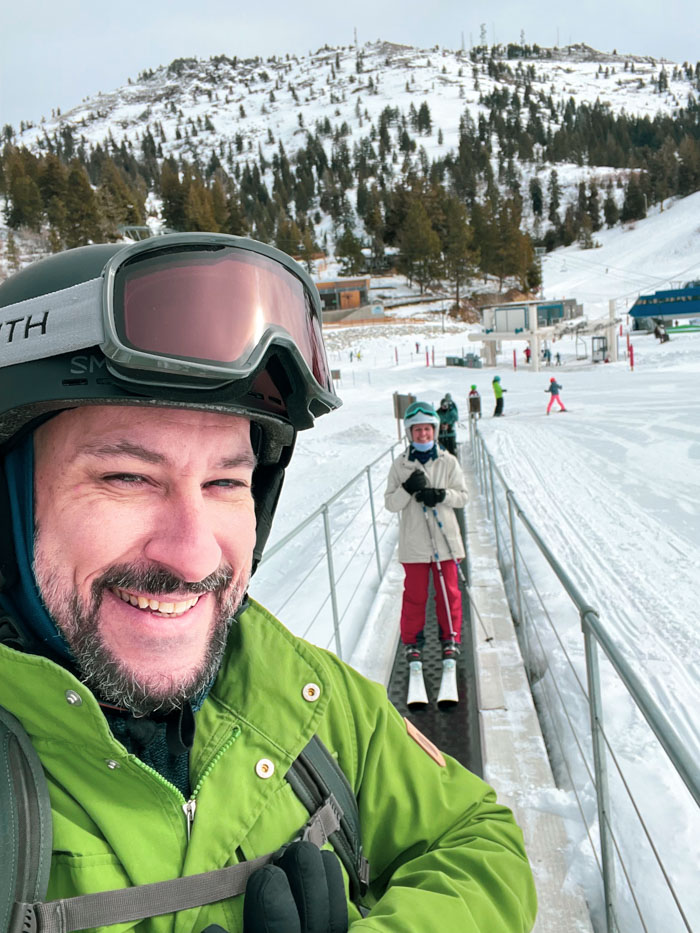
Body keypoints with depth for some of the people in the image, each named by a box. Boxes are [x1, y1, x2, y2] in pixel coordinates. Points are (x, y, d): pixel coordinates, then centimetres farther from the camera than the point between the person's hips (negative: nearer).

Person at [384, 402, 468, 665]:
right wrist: (408, 489, -21)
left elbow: (462, 496, 1)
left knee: (449, 592, 9)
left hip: (444, 539, 1)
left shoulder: (448, 462, -1)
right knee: (415, 594, 7)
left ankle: (450, 638, 27)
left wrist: (441, 495, -17)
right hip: (413, 542, 0)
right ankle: (412, 640, 24)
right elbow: (390, 503, -3)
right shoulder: (400, 465, -2)